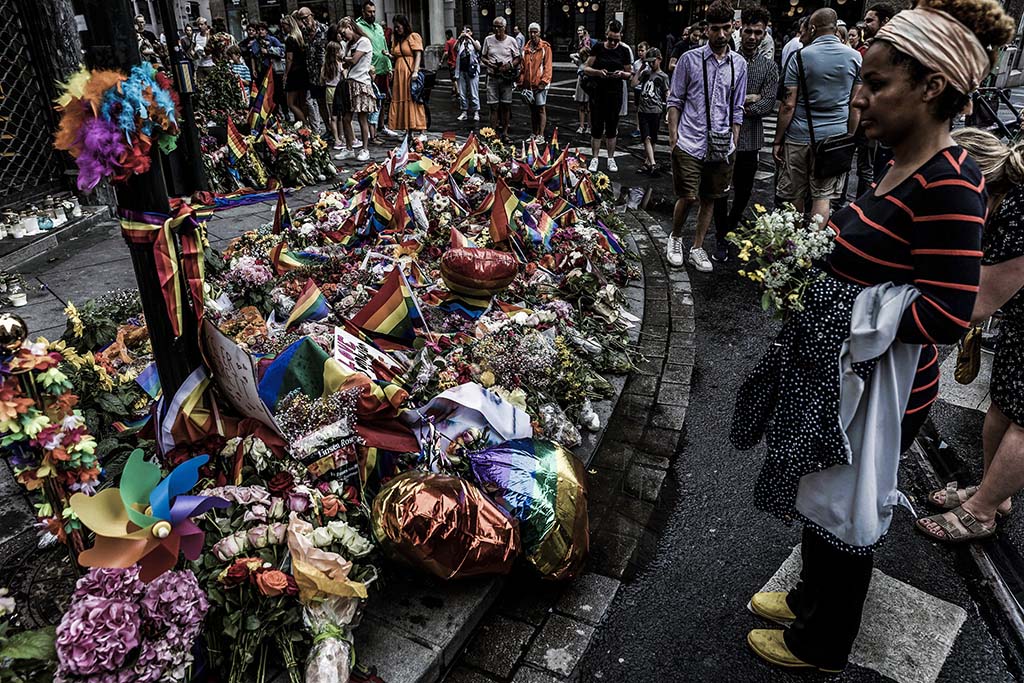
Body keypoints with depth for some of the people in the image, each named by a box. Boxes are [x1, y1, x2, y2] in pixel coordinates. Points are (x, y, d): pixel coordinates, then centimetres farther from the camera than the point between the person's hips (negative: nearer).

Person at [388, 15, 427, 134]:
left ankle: (421, 131, -9)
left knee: (413, 100, -10)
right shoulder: (396, 39, 21)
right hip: (399, 73, 7)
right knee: (400, 100, 1)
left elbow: (418, 55, -7)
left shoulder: (414, 36, 2)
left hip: (410, 72, -7)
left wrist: (415, 71, -18)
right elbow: (395, 56, 21)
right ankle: (407, 131, 3)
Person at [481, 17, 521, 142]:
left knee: (506, 106, 2)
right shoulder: (488, 40, 6)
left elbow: (518, 58, 6)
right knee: (493, 106, -2)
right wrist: (488, 63, -9)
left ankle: (505, 133, 11)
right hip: (492, 76, 1)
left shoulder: (511, 41, 2)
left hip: (506, 77, 0)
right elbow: (482, 57, 12)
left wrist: (509, 66, -12)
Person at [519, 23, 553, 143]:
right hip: (528, 84, 6)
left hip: (540, 84, -5)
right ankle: (534, 134, 20)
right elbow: (523, 66, 14)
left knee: (541, 109, -4)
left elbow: (548, 66, -8)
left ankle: (541, 135, -3)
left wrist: (544, 81, -17)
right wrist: (521, 81, 7)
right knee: (532, 109, 12)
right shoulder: (526, 48, 12)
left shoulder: (545, 47, -2)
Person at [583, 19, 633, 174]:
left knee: (612, 127, 7)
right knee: (597, 126, 0)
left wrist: (622, 73, -13)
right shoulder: (598, 48, 1)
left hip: (615, 93, 1)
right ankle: (595, 159, 9)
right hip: (598, 92, -1)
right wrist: (598, 72, -18)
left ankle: (611, 159, 16)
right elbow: (586, 69, 1)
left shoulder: (624, 51, 3)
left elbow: (629, 74, 9)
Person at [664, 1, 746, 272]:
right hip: (689, 143, -3)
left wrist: (733, 144, 9)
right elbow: (675, 100, 3)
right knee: (688, 197, -4)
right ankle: (675, 238, 23)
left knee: (710, 199, 10)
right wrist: (673, 138, -2)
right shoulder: (689, 59, -1)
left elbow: (737, 109, 12)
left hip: (722, 146, 3)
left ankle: (697, 249, 24)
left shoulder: (739, 64, 7)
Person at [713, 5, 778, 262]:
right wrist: (747, 99, -12)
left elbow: (768, 105, -5)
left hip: (751, 139, 2)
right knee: (721, 191, 4)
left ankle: (731, 229, 33)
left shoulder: (769, 67, 6)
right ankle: (721, 239, 16)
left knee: (743, 192, 12)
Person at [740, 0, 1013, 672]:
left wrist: (845, 309, -20)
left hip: (873, 380, -9)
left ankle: (823, 645, 36)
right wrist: (824, 239, 2)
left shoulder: (949, 185, -24)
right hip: (835, 364, 9)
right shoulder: (906, 165, 5)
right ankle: (812, 597, 50)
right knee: (820, 490, 24)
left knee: (842, 503, 11)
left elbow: (946, 315, -28)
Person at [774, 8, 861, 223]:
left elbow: (789, 105, -7)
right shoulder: (855, 58, 4)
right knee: (823, 197, 5)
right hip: (835, 137, 2)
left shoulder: (800, 57, -4)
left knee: (795, 197, 10)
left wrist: (777, 140, -2)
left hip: (799, 137, -2)